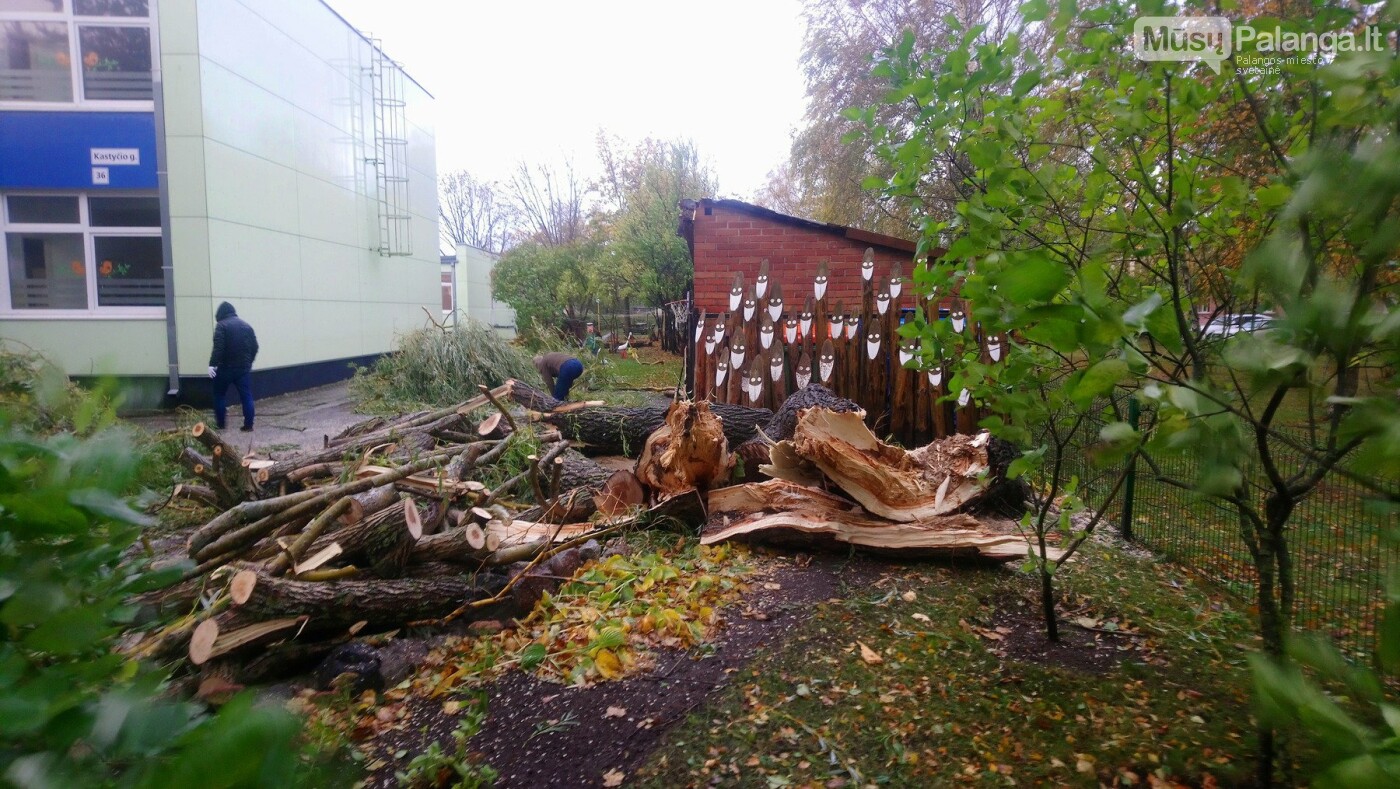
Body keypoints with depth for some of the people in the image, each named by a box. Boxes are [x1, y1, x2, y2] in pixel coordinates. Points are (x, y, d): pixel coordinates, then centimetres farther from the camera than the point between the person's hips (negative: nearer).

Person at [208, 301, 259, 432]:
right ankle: (248, 425, 0)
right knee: (246, 396, 3)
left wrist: (212, 364, -19)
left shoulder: (221, 325, -6)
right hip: (244, 367, 4)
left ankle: (221, 424, 16)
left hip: (226, 367, -4)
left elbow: (218, 347, -17)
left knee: (220, 395, 13)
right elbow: (254, 347, 11)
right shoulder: (246, 325, 11)